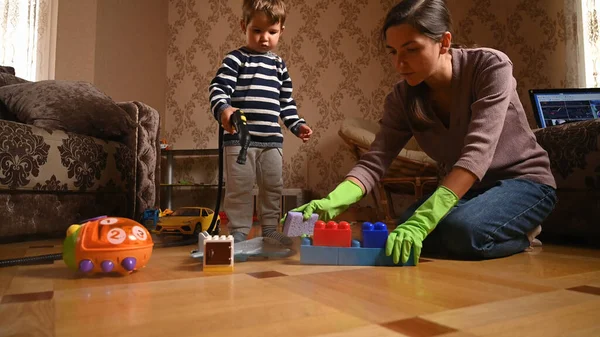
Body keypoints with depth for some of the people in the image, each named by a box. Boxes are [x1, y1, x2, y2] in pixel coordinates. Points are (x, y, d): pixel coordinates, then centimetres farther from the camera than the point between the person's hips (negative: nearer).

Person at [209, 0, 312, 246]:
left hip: (272, 140, 6)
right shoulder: (236, 59, -2)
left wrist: (297, 125, 10)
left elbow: (286, 102, 20)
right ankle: (238, 232, 14)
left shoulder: (279, 65, 15)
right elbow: (218, 88, -12)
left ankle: (270, 230, 27)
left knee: (273, 187, 12)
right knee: (240, 188, 1)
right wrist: (223, 109, -32)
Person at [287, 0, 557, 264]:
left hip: (523, 180, -5)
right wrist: (332, 201, -40)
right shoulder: (402, 97, -10)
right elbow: (375, 160, -20)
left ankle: (520, 231, 1)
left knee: (462, 230, -34)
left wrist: (422, 219, -47)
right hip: (461, 186, 5)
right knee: (405, 238, -20)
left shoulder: (490, 66, -23)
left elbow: (477, 152, -35)